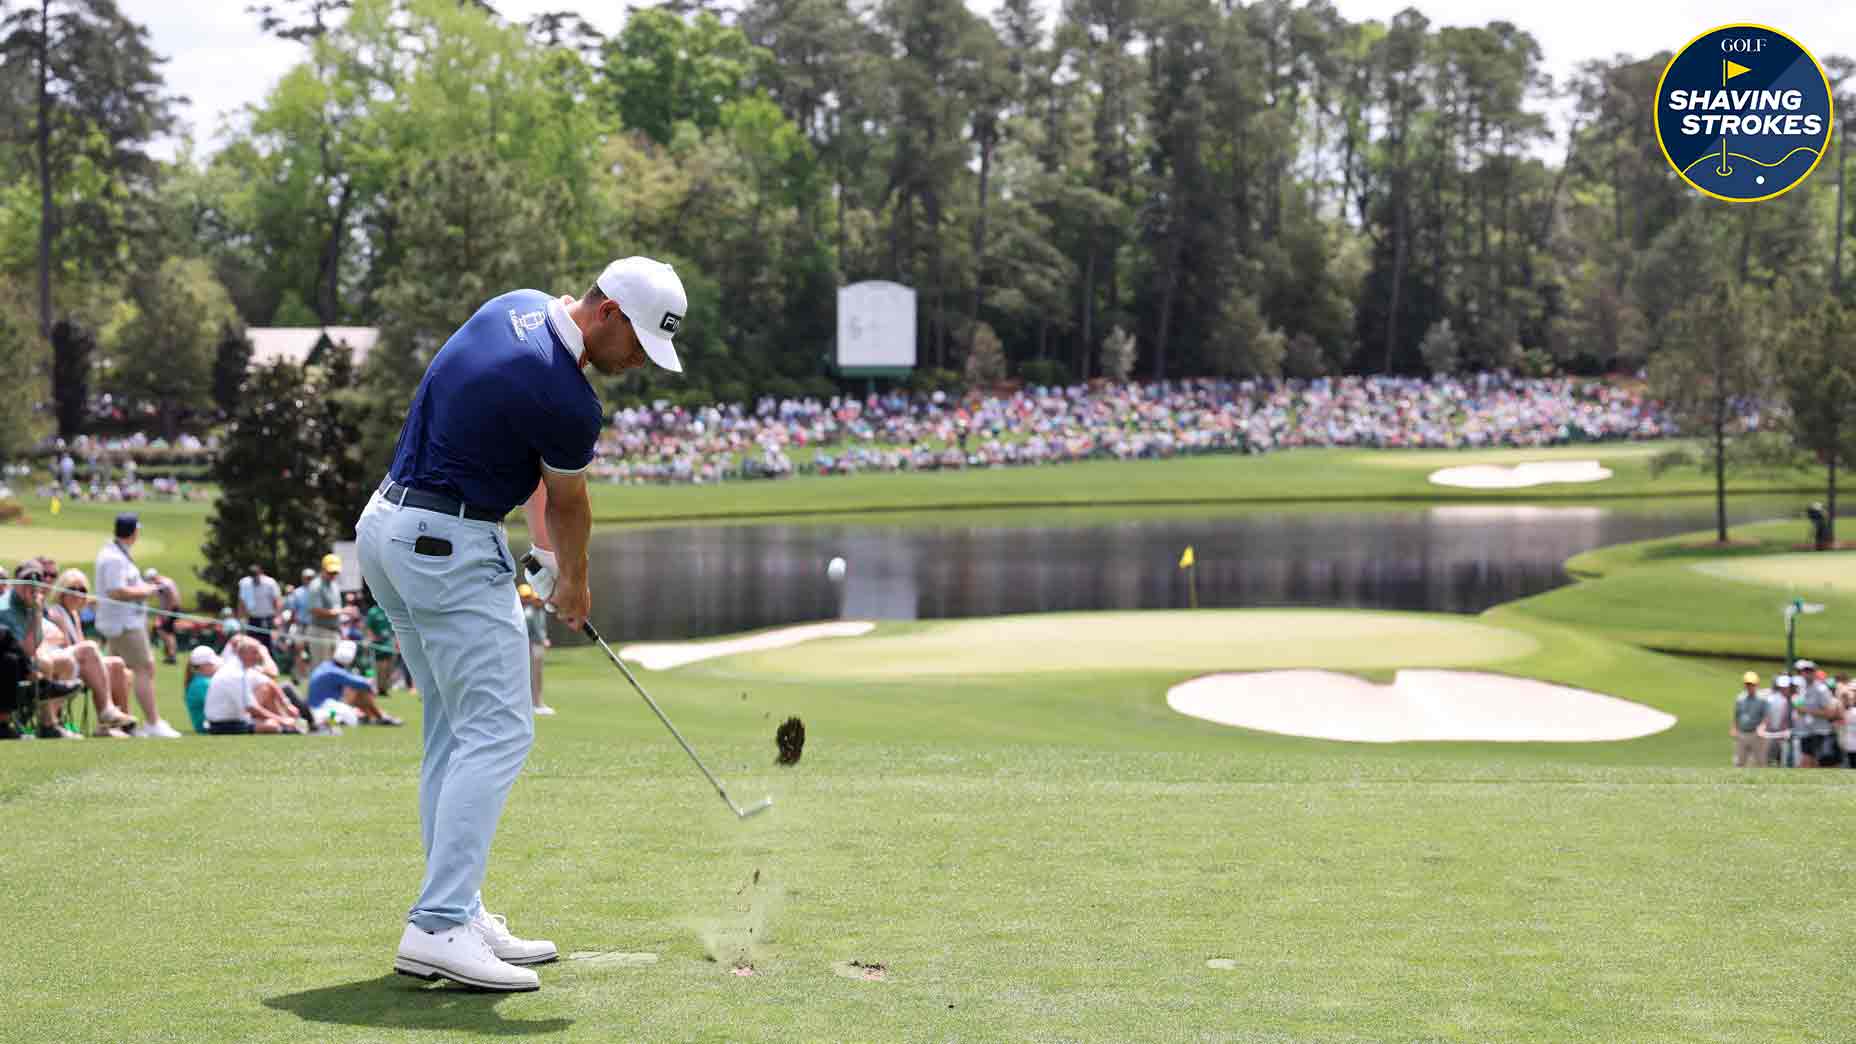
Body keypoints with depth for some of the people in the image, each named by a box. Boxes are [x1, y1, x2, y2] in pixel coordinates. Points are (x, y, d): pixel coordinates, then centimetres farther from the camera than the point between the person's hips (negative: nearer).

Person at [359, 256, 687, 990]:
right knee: (498, 732, -10)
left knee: (455, 731, 12)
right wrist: (574, 583, 18)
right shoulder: (567, 402, -20)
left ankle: (457, 913, 13)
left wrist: (543, 550, 18)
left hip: (387, 525, 10)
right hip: (451, 550, -10)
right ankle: (439, 928, -16)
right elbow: (567, 503, -1)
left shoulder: (519, 308, 7)